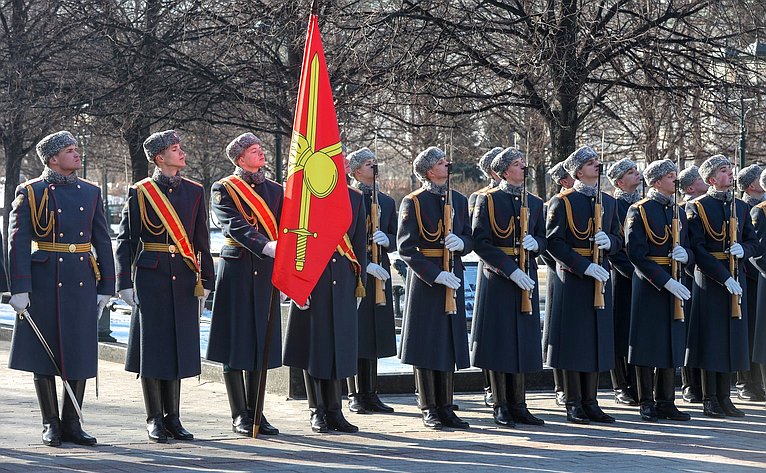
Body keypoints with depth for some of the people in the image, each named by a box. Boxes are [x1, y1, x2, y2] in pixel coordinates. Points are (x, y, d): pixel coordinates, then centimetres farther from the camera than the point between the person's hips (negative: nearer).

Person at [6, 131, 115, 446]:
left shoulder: (91, 192, 11)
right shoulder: (30, 193, -2)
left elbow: (102, 241, 12)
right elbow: (18, 243, -6)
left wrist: (106, 287, 7)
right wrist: (19, 288, -13)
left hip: (82, 283, 4)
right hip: (44, 283, -4)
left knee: (80, 352, 5)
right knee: (44, 353, 2)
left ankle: (71, 423, 14)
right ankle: (50, 425, 12)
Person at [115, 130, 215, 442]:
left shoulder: (194, 191, 9)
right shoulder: (140, 192, -1)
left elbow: (202, 240, 12)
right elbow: (125, 240, -1)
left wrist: (205, 281, 8)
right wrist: (124, 283, -7)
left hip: (184, 280, 3)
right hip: (150, 278, -3)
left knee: (178, 345, 7)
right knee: (152, 345, -1)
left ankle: (173, 418, 15)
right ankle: (154, 420, 7)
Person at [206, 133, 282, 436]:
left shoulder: (275, 191, 15)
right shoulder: (223, 189, -1)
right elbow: (234, 226, -16)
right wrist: (266, 246, -31)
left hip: (267, 274, 5)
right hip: (236, 272, -5)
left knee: (261, 343, 7)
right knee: (235, 344, -2)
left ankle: (255, 412, 15)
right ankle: (240, 416, 5)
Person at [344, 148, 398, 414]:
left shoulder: (387, 202, 15)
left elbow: (395, 240, 14)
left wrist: (386, 240, -9)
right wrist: (365, 265, -17)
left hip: (380, 273, 6)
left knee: (374, 335, 8)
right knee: (355, 335, -3)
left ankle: (370, 394, 13)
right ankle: (355, 396, 3)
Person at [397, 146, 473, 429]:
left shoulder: (459, 201, 12)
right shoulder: (413, 203, -5)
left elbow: (469, 241, 15)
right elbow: (406, 249, -10)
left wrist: (461, 243, -10)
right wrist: (435, 275, -18)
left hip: (452, 277, 5)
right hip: (424, 279, -5)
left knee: (449, 343, 8)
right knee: (426, 343, -1)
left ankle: (445, 408, 15)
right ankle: (429, 409, 7)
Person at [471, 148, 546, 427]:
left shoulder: (535, 203, 13)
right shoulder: (488, 200, -2)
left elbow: (543, 241, 16)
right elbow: (480, 243, -9)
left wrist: (535, 243, -9)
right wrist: (511, 269, -18)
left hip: (526, 279, 5)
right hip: (498, 278, -5)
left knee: (522, 340, 6)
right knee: (499, 339, -2)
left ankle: (518, 405, 13)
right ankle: (501, 407, 5)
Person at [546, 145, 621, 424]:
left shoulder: (609, 202, 14)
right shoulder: (562, 202, -5)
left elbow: (618, 240, 17)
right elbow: (554, 242, -11)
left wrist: (609, 242, -8)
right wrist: (584, 266, -19)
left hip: (601, 278, 6)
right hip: (572, 279, -6)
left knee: (597, 340, 7)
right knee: (574, 340, -2)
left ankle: (590, 402, 15)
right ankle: (574, 405, 4)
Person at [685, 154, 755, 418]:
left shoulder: (741, 207, 13)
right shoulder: (697, 208, -4)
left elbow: (754, 245, 16)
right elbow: (698, 250, -12)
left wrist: (743, 250, -9)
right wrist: (724, 277, -18)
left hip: (736, 280, 5)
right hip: (708, 280, -5)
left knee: (732, 338, 6)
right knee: (710, 339, -3)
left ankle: (725, 398, 14)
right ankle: (710, 399, 4)